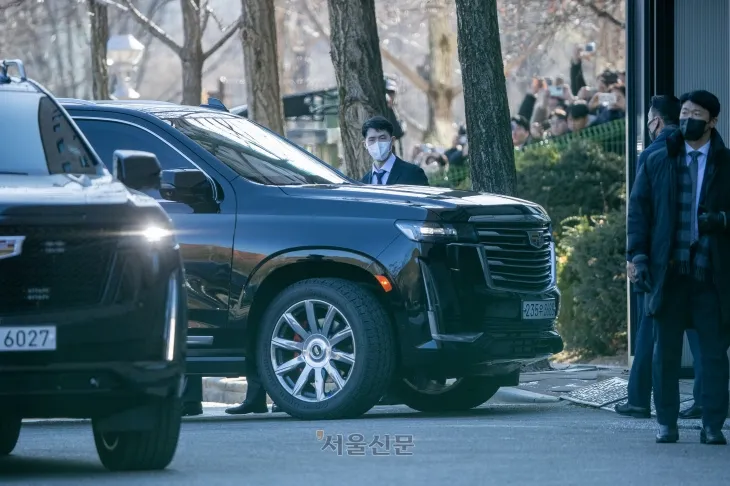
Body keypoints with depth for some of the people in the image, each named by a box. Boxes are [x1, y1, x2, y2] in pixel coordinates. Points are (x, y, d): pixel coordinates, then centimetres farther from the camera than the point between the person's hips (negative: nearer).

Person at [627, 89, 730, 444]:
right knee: (665, 351, 3)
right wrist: (638, 255, -2)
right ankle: (666, 424, 10)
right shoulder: (657, 163, 11)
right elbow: (638, 210, 8)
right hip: (669, 270, 1)